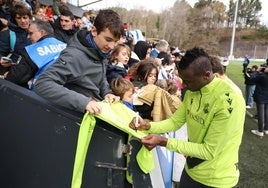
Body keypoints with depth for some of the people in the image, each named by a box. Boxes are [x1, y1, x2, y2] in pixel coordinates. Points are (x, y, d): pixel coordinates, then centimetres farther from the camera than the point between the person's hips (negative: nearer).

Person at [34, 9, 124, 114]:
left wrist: (106, 92, -4)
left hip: (98, 109, 7)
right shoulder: (74, 56, -22)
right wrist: (83, 102, -35)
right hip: (79, 113, -6)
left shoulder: (102, 51, 0)